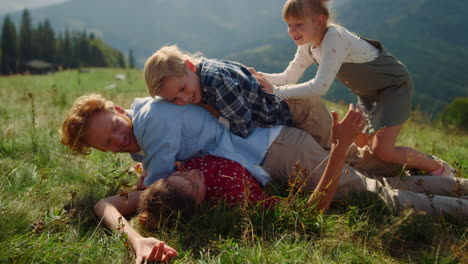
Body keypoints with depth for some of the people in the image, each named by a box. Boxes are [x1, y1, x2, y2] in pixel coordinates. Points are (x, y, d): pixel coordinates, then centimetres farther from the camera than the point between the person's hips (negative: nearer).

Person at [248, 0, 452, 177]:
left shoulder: (334, 38, -33)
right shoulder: (308, 45, -6)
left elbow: (320, 86, -42)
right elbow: (289, 77, -4)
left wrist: (276, 92, -40)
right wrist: (262, 77, -21)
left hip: (394, 85, -9)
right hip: (368, 93, 9)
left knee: (381, 149, -19)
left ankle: (439, 168, 5)